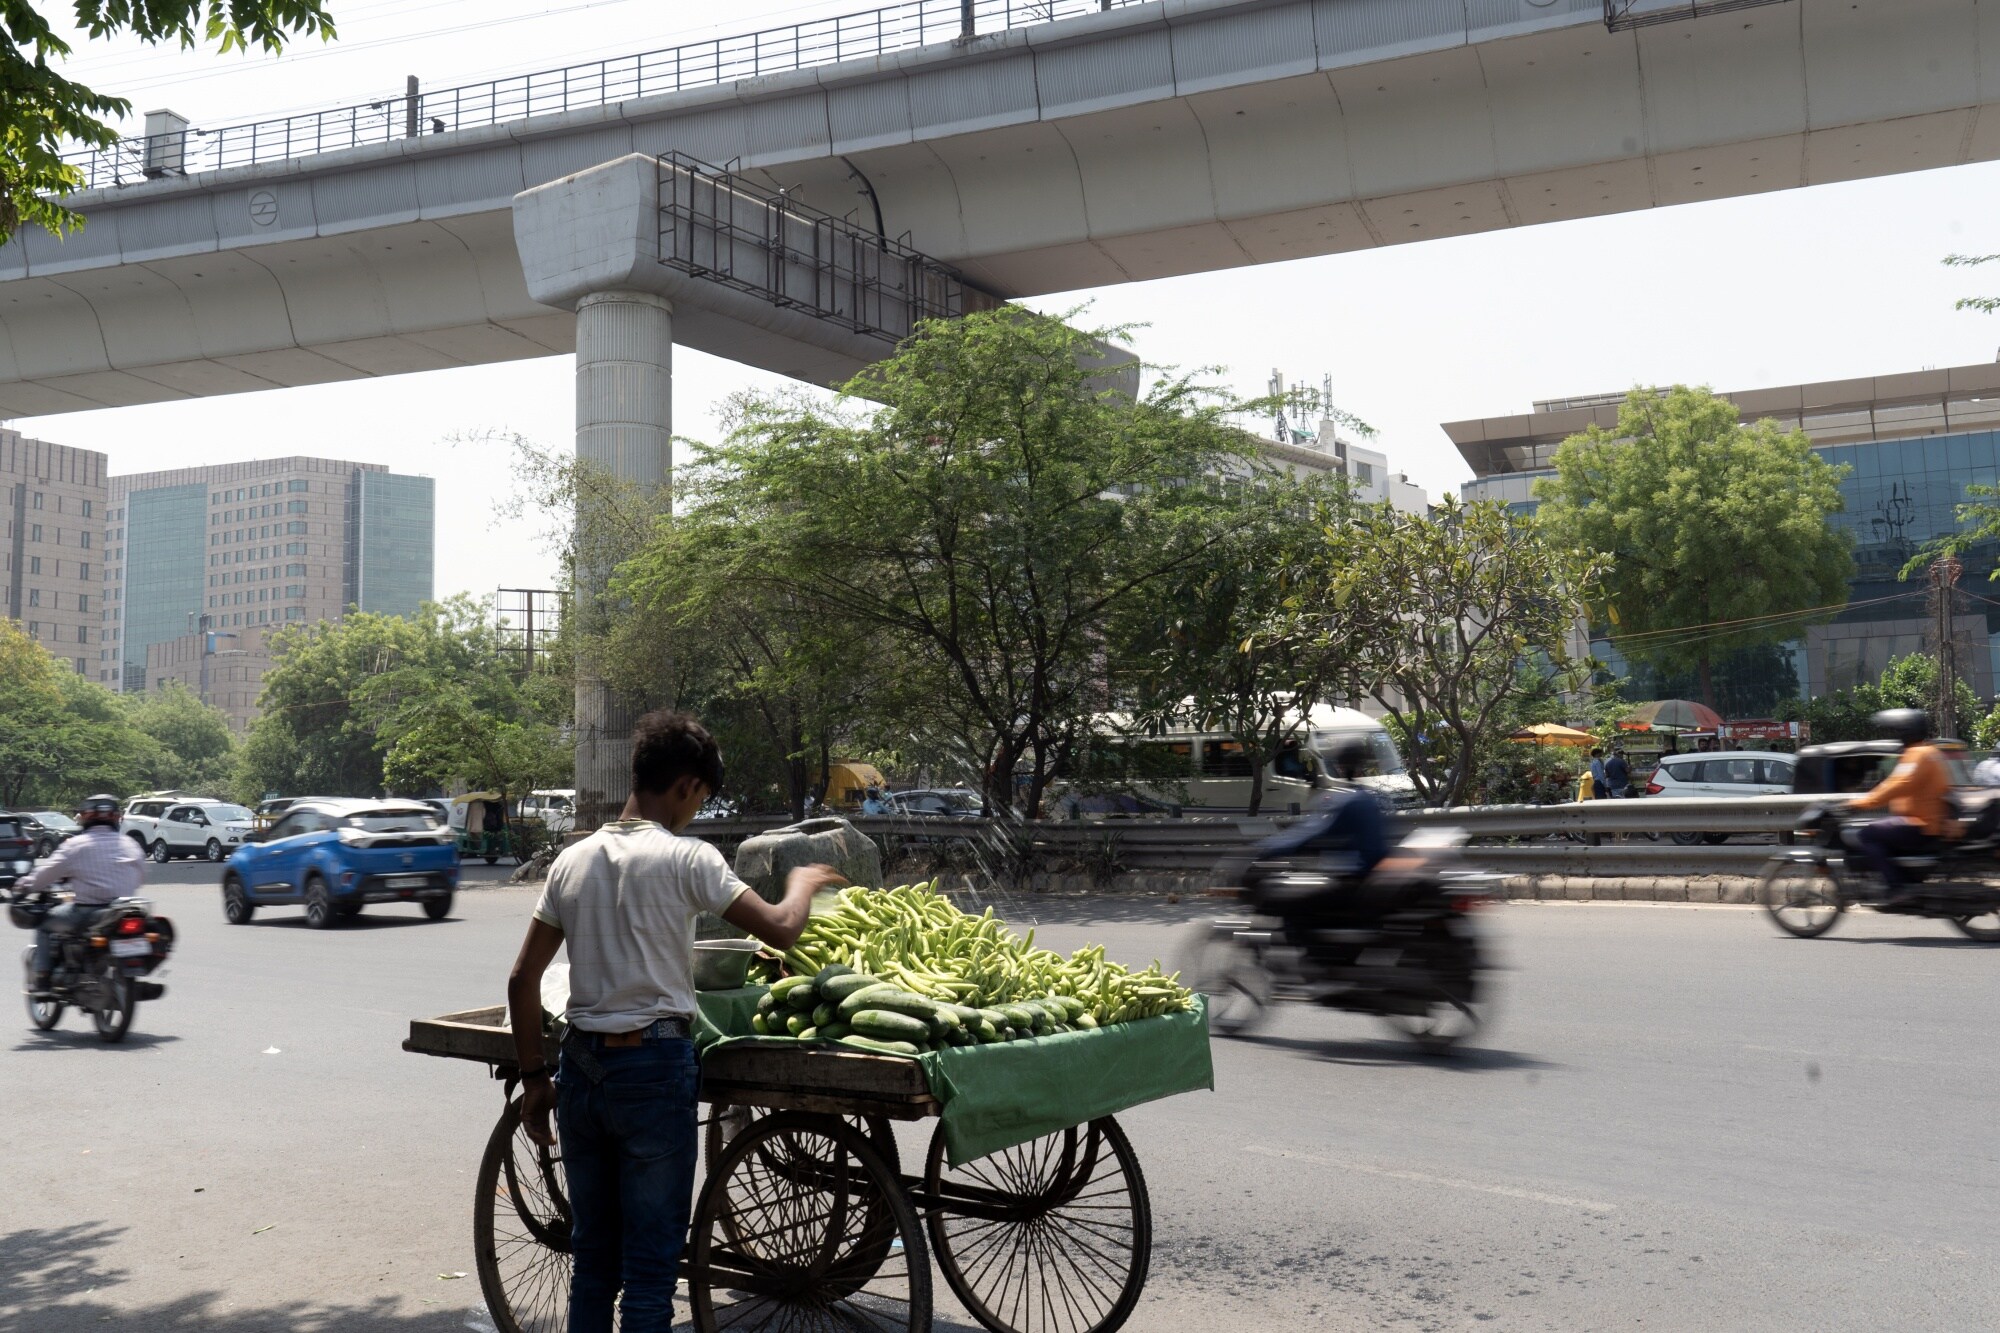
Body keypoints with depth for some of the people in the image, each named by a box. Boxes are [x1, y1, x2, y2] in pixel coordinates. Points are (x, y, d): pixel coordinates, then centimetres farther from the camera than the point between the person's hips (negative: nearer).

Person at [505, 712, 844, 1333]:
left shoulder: (572, 860, 8)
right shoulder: (686, 858, -9)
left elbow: (522, 979, 8)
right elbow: (780, 930, -11)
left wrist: (534, 1077, 15)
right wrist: (805, 883, 9)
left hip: (581, 1066, 6)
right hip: (652, 1068, -6)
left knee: (592, 1256, 17)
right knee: (650, 1260, 3)